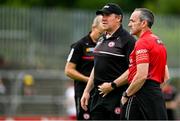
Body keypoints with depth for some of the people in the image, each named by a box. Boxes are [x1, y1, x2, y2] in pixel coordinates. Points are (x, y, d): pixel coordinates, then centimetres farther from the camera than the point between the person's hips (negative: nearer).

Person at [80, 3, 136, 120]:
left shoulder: (127, 39, -9)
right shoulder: (102, 40, 18)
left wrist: (113, 85, -19)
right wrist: (87, 91, 19)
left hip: (117, 97, -8)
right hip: (99, 95, 8)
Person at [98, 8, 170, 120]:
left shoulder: (142, 43, -11)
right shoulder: (159, 42, 18)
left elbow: (141, 76, -20)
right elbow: (166, 77, 22)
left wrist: (127, 94, -8)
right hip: (157, 93, 9)